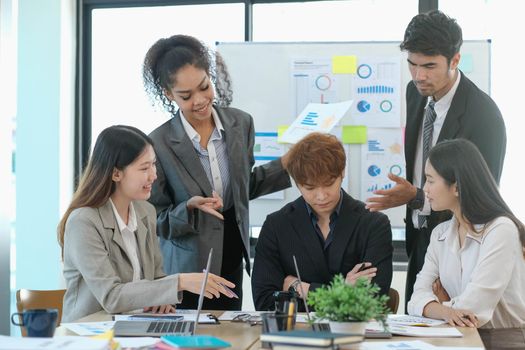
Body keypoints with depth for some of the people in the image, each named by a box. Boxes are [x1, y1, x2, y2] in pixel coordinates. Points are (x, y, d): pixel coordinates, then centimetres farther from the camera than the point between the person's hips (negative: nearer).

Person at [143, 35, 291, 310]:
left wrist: (289, 165, 5)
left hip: (231, 265, 4)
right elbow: (156, 221, -8)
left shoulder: (240, 123, -2)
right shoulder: (159, 143, -16)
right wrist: (190, 207, -25)